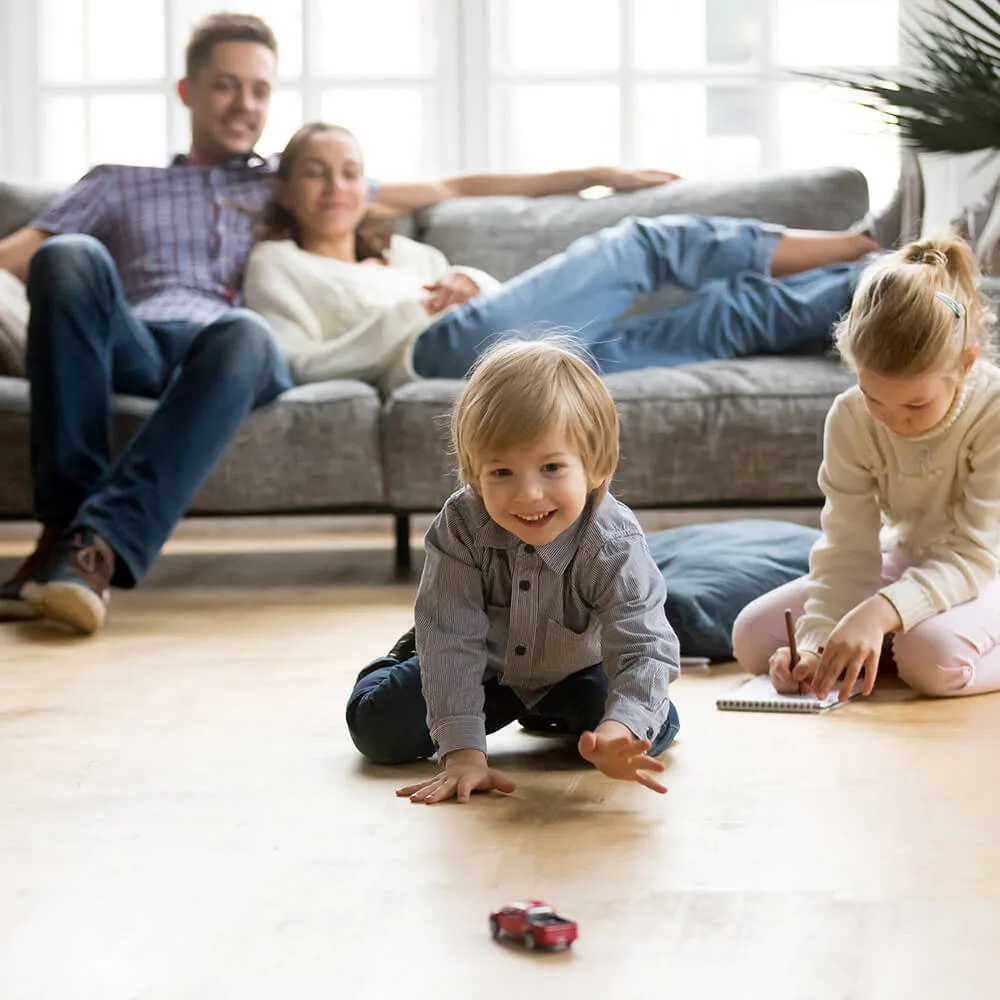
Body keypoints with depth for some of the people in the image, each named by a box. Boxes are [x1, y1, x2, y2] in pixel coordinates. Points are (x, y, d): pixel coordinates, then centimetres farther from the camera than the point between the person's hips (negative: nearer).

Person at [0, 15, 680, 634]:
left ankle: (100, 546, -51)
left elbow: (453, 190, 33)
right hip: (130, 345, 0)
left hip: (229, 353, 0)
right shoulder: (118, 185, 34)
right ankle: (64, 520, -40)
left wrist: (594, 175, 28)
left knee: (243, 332, -39)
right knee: (71, 257, -33)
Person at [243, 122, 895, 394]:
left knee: (730, 311, -10)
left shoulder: (407, 253, 38)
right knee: (642, 247, -11)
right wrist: (411, 312, -3)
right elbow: (302, 365, 0)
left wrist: (477, 286, 5)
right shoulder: (277, 265, 20)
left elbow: (507, 305, 28)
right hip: (442, 350, -7)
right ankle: (861, 252, -11)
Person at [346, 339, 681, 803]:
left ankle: (550, 714, 16)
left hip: (573, 671, 0)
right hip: (483, 666, 0)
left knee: (655, 729, -16)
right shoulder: (460, 526, -33)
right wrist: (463, 752, -42)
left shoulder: (614, 546, -36)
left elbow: (644, 648, -42)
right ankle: (407, 660, 27)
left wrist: (619, 731, -63)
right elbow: (453, 639, -34)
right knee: (379, 729, -10)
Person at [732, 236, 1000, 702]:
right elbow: (848, 550, -15)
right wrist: (816, 642, -32)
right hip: (908, 564, 5)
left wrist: (880, 611, -44)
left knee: (935, 655, -39)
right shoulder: (850, 418, -15)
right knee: (752, 635, -9)